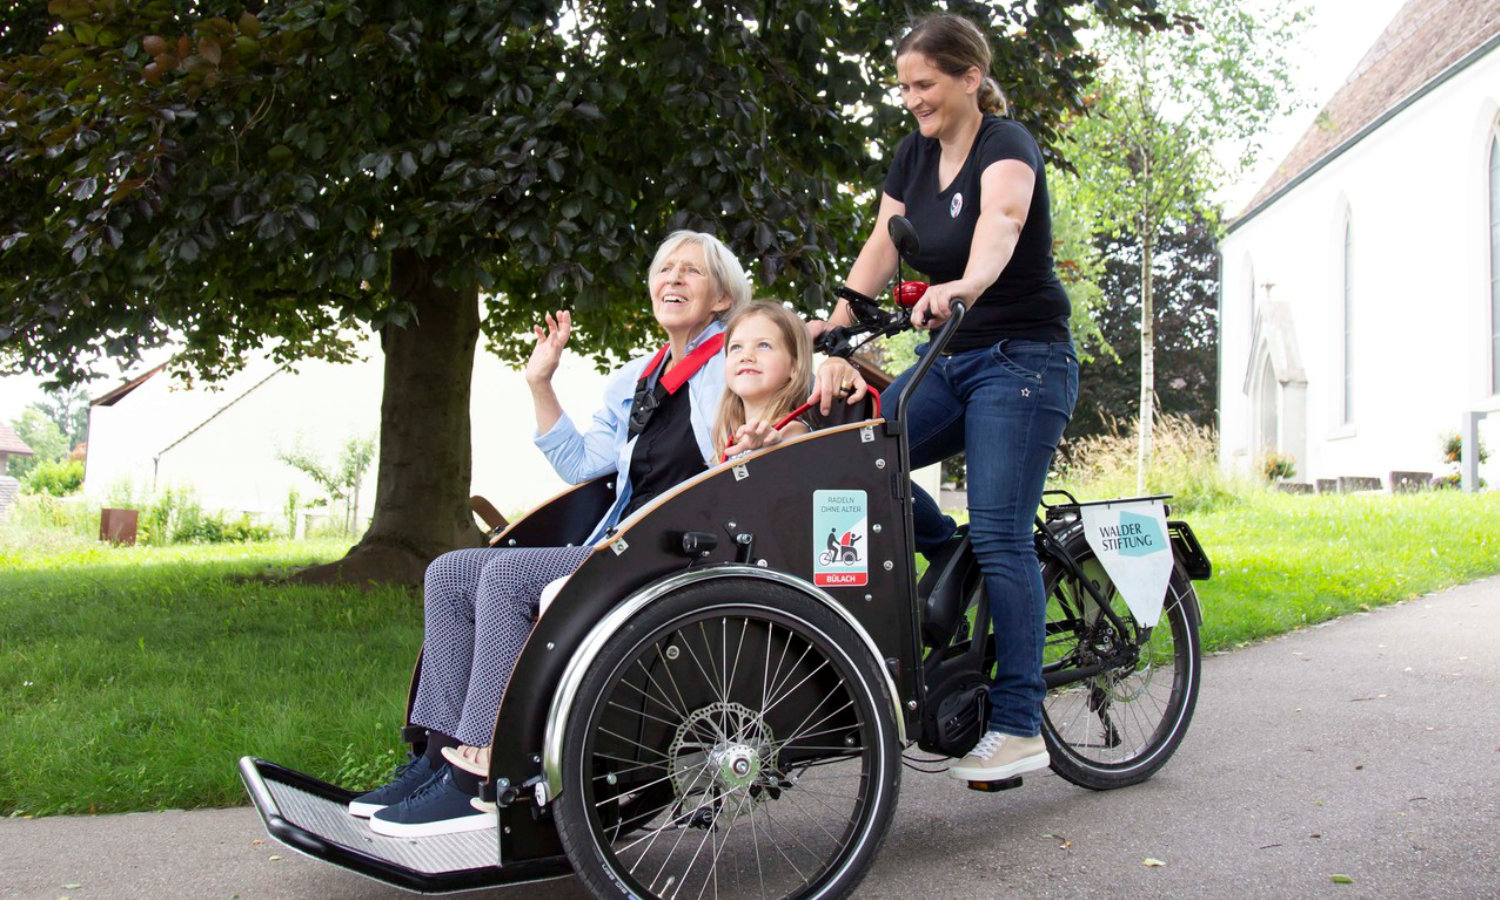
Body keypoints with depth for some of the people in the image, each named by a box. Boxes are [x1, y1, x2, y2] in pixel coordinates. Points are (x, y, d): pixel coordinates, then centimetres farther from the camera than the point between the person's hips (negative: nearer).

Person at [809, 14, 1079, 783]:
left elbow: (1000, 221, -35)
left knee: (1000, 536, -13)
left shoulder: (1006, 144, -12)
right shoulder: (916, 154, 9)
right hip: (948, 362, 7)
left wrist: (967, 285, -57)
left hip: (1022, 360, -7)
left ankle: (1018, 727, -6)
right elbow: (881, 248, -1)